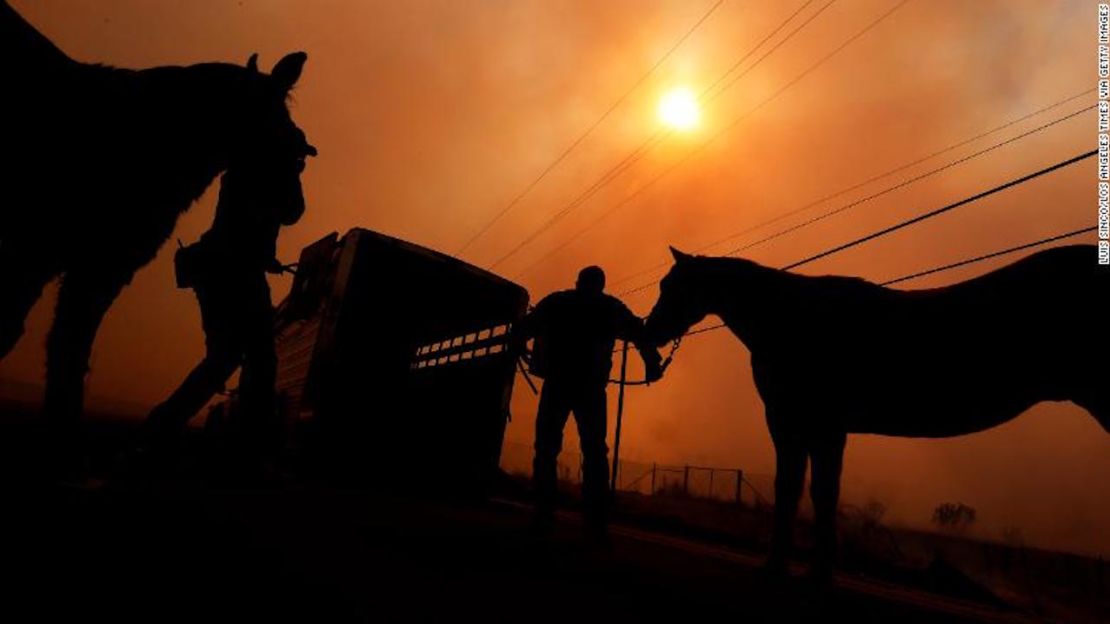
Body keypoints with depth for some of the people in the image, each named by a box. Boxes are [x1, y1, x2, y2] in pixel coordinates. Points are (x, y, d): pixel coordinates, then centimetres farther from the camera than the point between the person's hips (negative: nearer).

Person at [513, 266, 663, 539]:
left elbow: (521, 330, 13)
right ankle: (596, 522, 0)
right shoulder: (611, 307, 13)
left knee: (546, 449, 7)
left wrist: (519, 354, 28)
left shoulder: (554, 301, 14)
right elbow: (640, 334, 6)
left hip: (556, 384, 0)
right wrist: (652, 365, 13)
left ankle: (544, 517, 2)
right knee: (594, 451, 6)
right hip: (590, 387, 0)